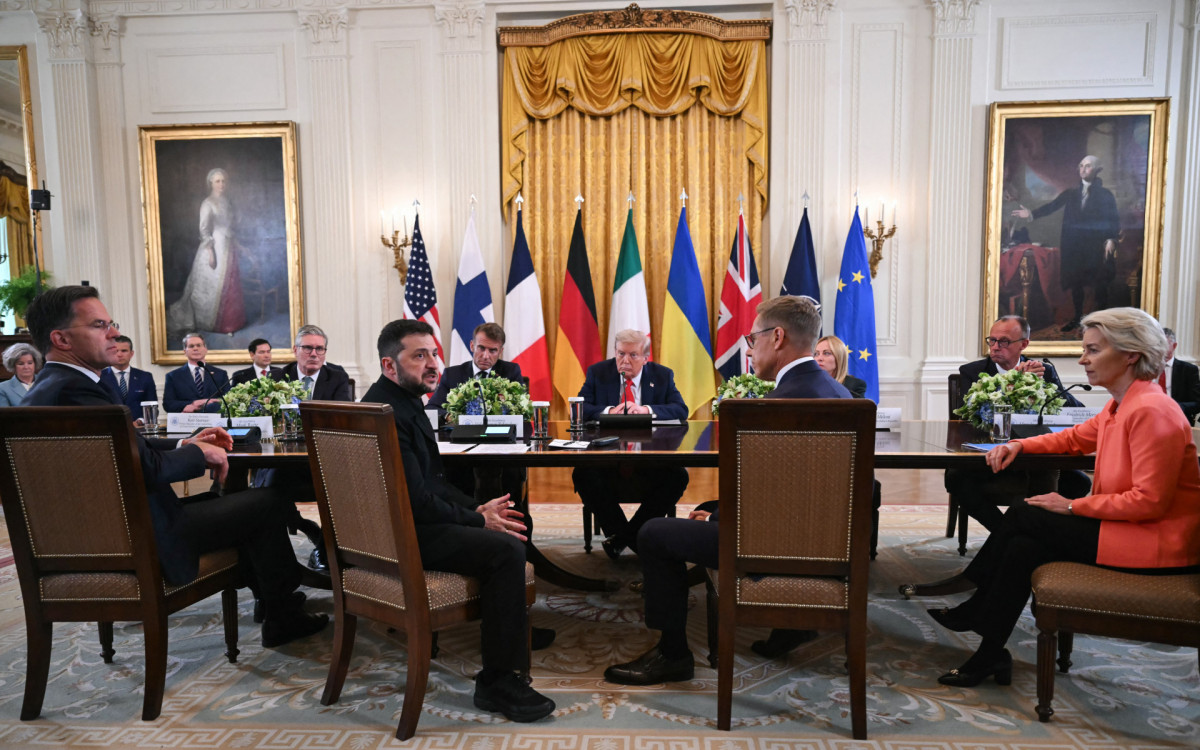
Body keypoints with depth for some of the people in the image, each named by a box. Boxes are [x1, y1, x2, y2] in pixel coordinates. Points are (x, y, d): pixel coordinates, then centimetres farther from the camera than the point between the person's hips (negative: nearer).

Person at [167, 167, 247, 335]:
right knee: (214, 286, -1)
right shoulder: (207, 203, -11)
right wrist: (210, 252, -20)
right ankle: (211, 322, 9)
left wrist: (236, 244, 16)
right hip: (215, 247, -7)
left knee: (230, 286, 11)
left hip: (228, 248, 7)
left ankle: (229, 320, 20)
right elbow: (204, 230, -15)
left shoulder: (226, 201, 10)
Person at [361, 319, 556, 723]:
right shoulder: (387, 412, -20)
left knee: (511, 527, 12)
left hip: (410, 521, 11)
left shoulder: (405, 402, 13)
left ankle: (515, 627, 23)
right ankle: (497, 682, -12)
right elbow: (416, 500, -23)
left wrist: (477, 508, 3)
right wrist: (478, 520, -13)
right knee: (505, 549, -22)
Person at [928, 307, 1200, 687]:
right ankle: (990, 655, 0)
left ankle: (973, 610, 2)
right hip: (1123, 526, 9)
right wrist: (1019, 445, 5)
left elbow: (1149, 500, -25)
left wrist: (1074, 506, -18)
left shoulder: (1151, 411, -21)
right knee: (1023, 548, -7)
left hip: (1155, 542, -9)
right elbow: (1076, 438, 22)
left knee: (1024, 516, -12)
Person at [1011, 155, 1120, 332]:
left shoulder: (1105, 194, 1)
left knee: (1099, 284, 1)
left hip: (1097, 246, -3)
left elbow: (1114, 219, -3)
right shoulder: (1071, 194, 10)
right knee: (1076, 282, 8)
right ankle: (1077, 318, 19)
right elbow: (1052, 206, 0)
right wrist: (1032, 213, -15)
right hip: (1074, 246, 3)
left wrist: (1111, 239, -16)